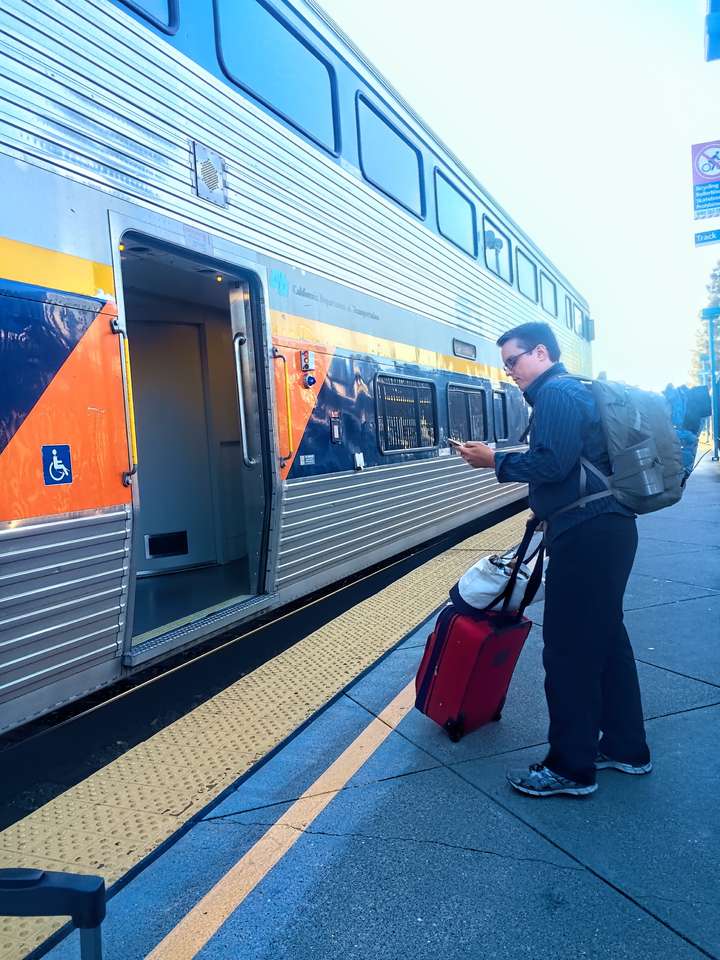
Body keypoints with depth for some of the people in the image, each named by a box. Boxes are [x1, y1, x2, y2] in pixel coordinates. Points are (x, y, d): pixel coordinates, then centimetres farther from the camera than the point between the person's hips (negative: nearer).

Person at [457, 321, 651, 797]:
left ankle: (572, 768, 9)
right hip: (607, 528, 11)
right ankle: (626, 748, 30)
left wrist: (497, 460, -10)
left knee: (568, 649, -3)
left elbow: (552, 463, -22)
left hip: (586, 534, -11)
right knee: (606, 637, 18)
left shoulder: (556, 393, -11)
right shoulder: (576, 390, 21)